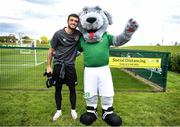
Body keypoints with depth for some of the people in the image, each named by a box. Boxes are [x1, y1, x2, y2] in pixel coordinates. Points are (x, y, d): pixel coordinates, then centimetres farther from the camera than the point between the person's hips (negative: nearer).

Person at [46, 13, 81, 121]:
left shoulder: (79, 34, -2)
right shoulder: (58, 34, -7)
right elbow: (51, 50, 0)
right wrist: (49, 66, 0)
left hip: (70, 66, 1)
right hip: (58, 65, -1)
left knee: (72, 89, 8)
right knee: (58, 89, 9)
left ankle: (73, 110, 28)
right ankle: (59, 110, 28)